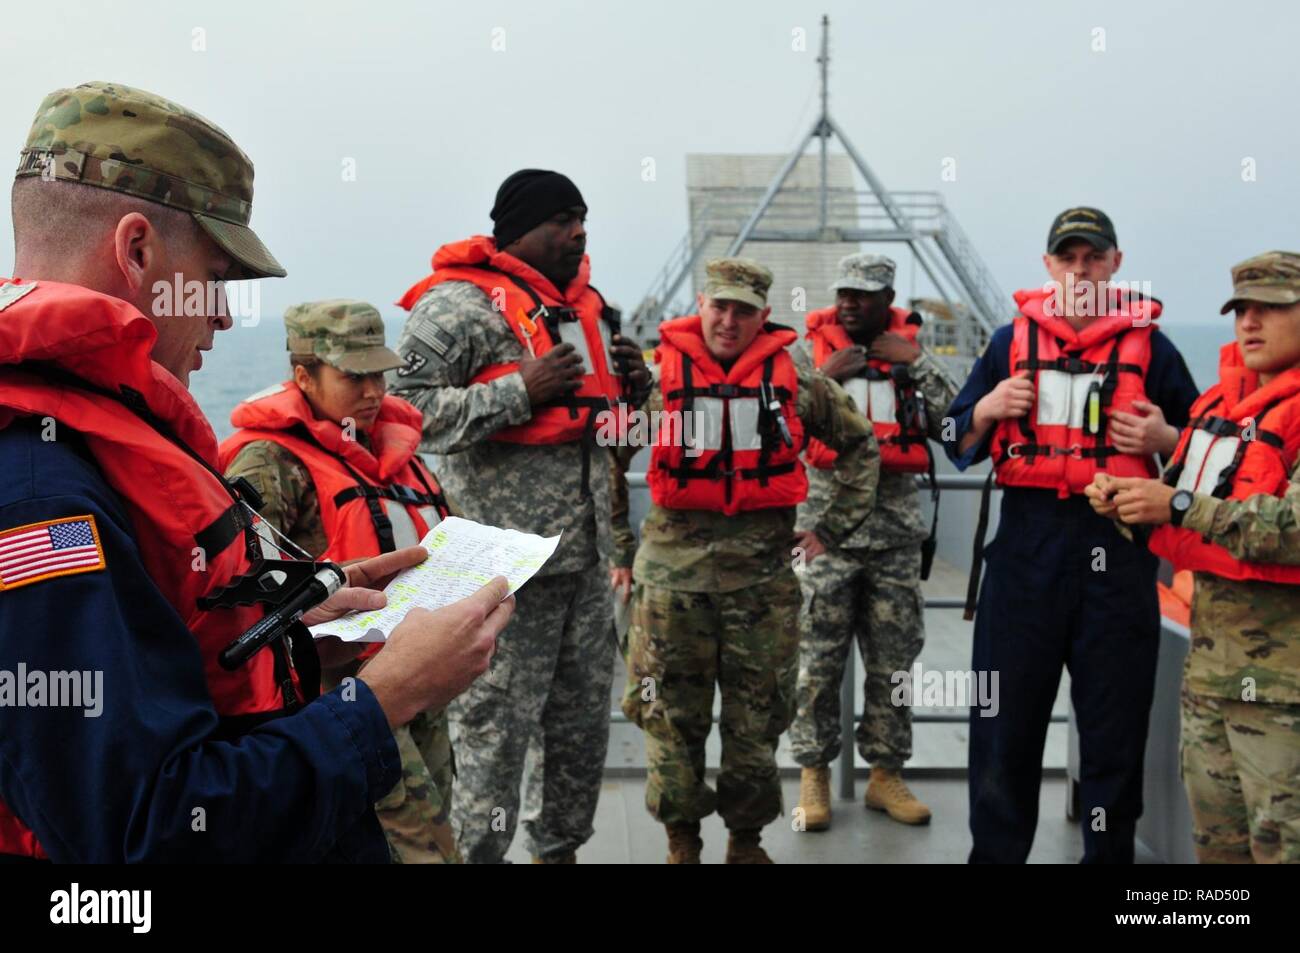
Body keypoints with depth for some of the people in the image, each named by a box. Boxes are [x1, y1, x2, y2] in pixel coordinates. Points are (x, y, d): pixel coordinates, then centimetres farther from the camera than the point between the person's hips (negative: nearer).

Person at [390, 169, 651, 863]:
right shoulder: (460, 304, -11)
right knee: (497, 726, 2)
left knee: (584, 716, 19)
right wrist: (520, 390, -22)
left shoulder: (583, 302, 15)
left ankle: (559, 847, 37)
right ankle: (476, 853, 22)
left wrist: (633, 385, 4)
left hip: (586, 556, 8)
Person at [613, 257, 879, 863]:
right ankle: (681, 840, 25)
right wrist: (616, 545, 6)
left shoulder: (795, 381, 4)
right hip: (675, 568, -1)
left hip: (766, 569, 1)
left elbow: (860, 445, 16)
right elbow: (606, 456, 9)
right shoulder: (658, 376, 1)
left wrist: (833, 528, 9)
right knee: (671, 712, 6)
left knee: (759, 717, 10)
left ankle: (747, 839, 30)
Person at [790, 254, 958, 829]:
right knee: (818, 663, 2)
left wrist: (916, 364, -6)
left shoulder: (912, 354, 9)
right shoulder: (807, 351, 3)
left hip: (897, 536, 2)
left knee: (893, 664, 9)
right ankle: (814, 773, 16)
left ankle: (886, 773, 23)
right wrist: (825, 375, -10)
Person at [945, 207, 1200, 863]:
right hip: (1026, 542, 1)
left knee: (1115, 718, 9)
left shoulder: (1148, 344, 6)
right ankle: (995, 850, 23)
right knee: (1006, 713, 7)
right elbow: (959, 446, 12)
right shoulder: (1011, 340, 9)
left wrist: (1164, 439, -8)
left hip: (1119, 546, 0)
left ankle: (1110, 851, 26)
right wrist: (985, 410, -7)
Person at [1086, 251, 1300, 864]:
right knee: (1215, 841, 18)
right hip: (1207, 659, 7)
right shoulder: (1220, 401, 13)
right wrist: (1125, 503, -4)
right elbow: (1176, 523, 16)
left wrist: (1179, 504, -25)